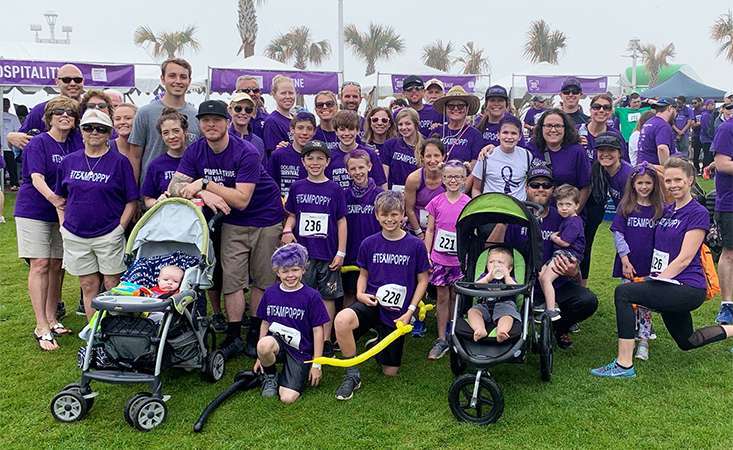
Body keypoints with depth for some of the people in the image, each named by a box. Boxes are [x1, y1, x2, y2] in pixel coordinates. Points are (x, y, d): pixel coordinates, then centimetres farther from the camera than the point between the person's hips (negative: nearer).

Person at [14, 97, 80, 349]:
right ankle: (41, 327, -4)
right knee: (40, 265, -7)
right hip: (33, 211, -5)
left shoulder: (74, 146, 7)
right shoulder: (38, 143, -9)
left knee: (56, 265, 8)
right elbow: (36, 178, -19)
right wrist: (53, 198, -34)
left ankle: (51, 319, 20)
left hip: (62, 213, 5)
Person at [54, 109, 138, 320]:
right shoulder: (69, 161, 7)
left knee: (113, 285, 2)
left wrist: (119, 229, -9)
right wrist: (64, 225, 7)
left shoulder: (119, 162, -4)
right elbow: (60, 197, 16)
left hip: (109, 235, -3)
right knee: (88, 286, 11)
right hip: (75, 237, 3)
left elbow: (131, 201, -3)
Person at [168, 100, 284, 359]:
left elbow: (241, 200, -27)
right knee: (232, 278, -2)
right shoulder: (195, 151, -6)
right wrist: (204, 194, -30)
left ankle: (255, 334, 20)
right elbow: (174, 186, -12)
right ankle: (234, 337, 8)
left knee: (262, 280, 5)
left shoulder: (246, 153, -23)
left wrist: (204, 183, -28)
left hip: (266, 219, -3)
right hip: (233, 223, 4)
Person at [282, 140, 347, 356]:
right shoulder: (297, 187, 6)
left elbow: (341, 221, 1)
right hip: (302, 251, 2)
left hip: (327, 253, -1)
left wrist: (341, 252, -3)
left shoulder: (334, 190, -1)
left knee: (328, 296, 5)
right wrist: (287, 230, -8)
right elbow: (292, 215, 14)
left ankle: (326, 340, 15)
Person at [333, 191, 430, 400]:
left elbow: (423, 280, 2)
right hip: (372, 304, 0)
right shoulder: (369, 243, 0)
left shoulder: (415, 245, -5)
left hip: (397, 313, 0)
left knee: (390, 371, 6)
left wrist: (410, 311, -6)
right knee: (342, 319, -35)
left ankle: (379, 344, 41)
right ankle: (352, 374, -13)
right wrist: (360, 294, -8)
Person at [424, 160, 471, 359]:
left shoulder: (468, 203, -4)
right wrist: (426, 254, 0)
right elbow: (430, 230, 5)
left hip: (459, 259, -1)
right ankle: (441, 339, 13)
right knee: (442, 297, 6)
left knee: (456, 297, 9)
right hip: (439, 257, 1)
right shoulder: (437, 202, 0)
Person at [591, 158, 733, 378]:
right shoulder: (666, 210, 12)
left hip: (688, 288, -9)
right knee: (686, 342, 23)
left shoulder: (698, 213, -11)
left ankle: (624, 364, -24)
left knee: (623, 292, -25)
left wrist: (658, 281, -20)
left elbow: (684, 259, -17)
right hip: (671, 290, 9)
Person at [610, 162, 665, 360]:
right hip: (629, 264, 0)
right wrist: (625, 260, -9)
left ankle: (644, 341, 7)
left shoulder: (659, 209, 2)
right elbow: (618, 233, -2)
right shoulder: (625, 206, 0)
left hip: (650, 265, 0)